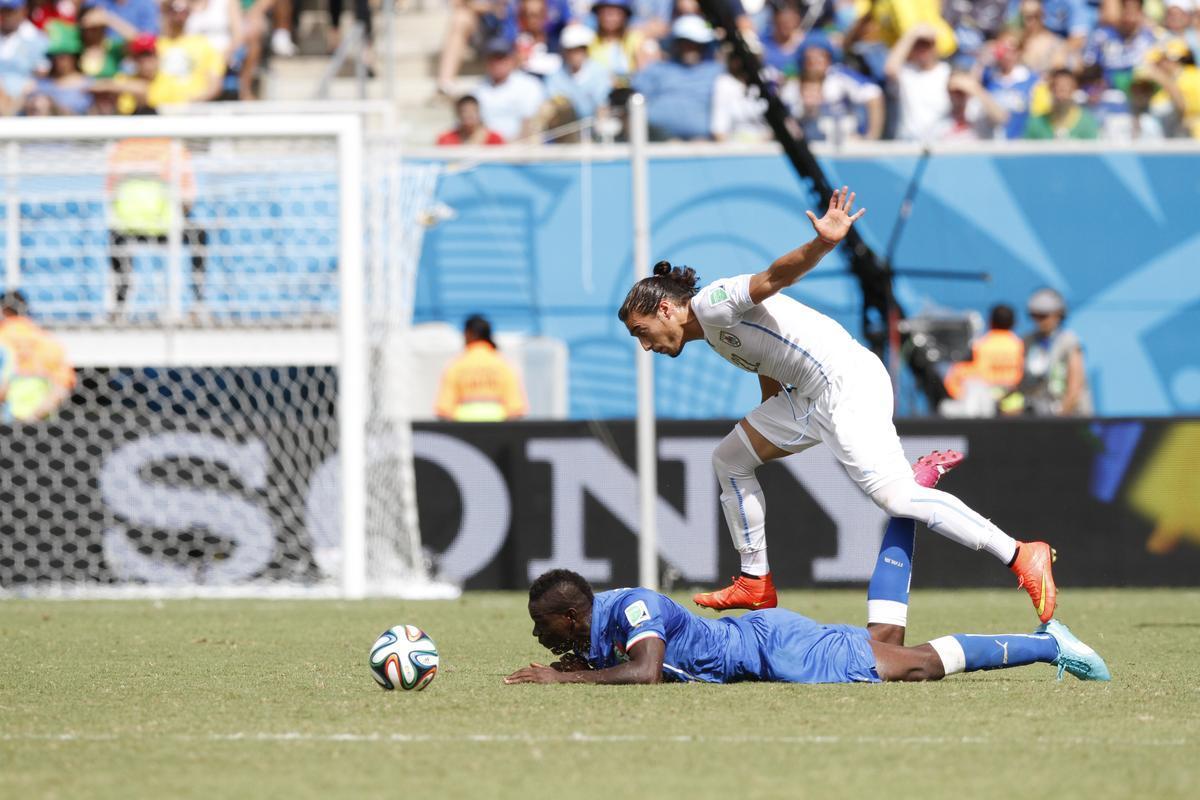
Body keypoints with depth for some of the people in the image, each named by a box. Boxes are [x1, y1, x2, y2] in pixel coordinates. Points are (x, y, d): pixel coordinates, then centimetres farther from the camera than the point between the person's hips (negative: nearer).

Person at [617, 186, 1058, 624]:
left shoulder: (714, 303, -8)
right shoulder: (714, 336, 21)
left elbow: (776, 276, -24)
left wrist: (823, 244, -41)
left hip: (848, 380, -11)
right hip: (810, 396, 11)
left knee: (896, 497, -22)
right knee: (729, 459, 17)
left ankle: (1022, 557, -24)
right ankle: (755, 583, 22)